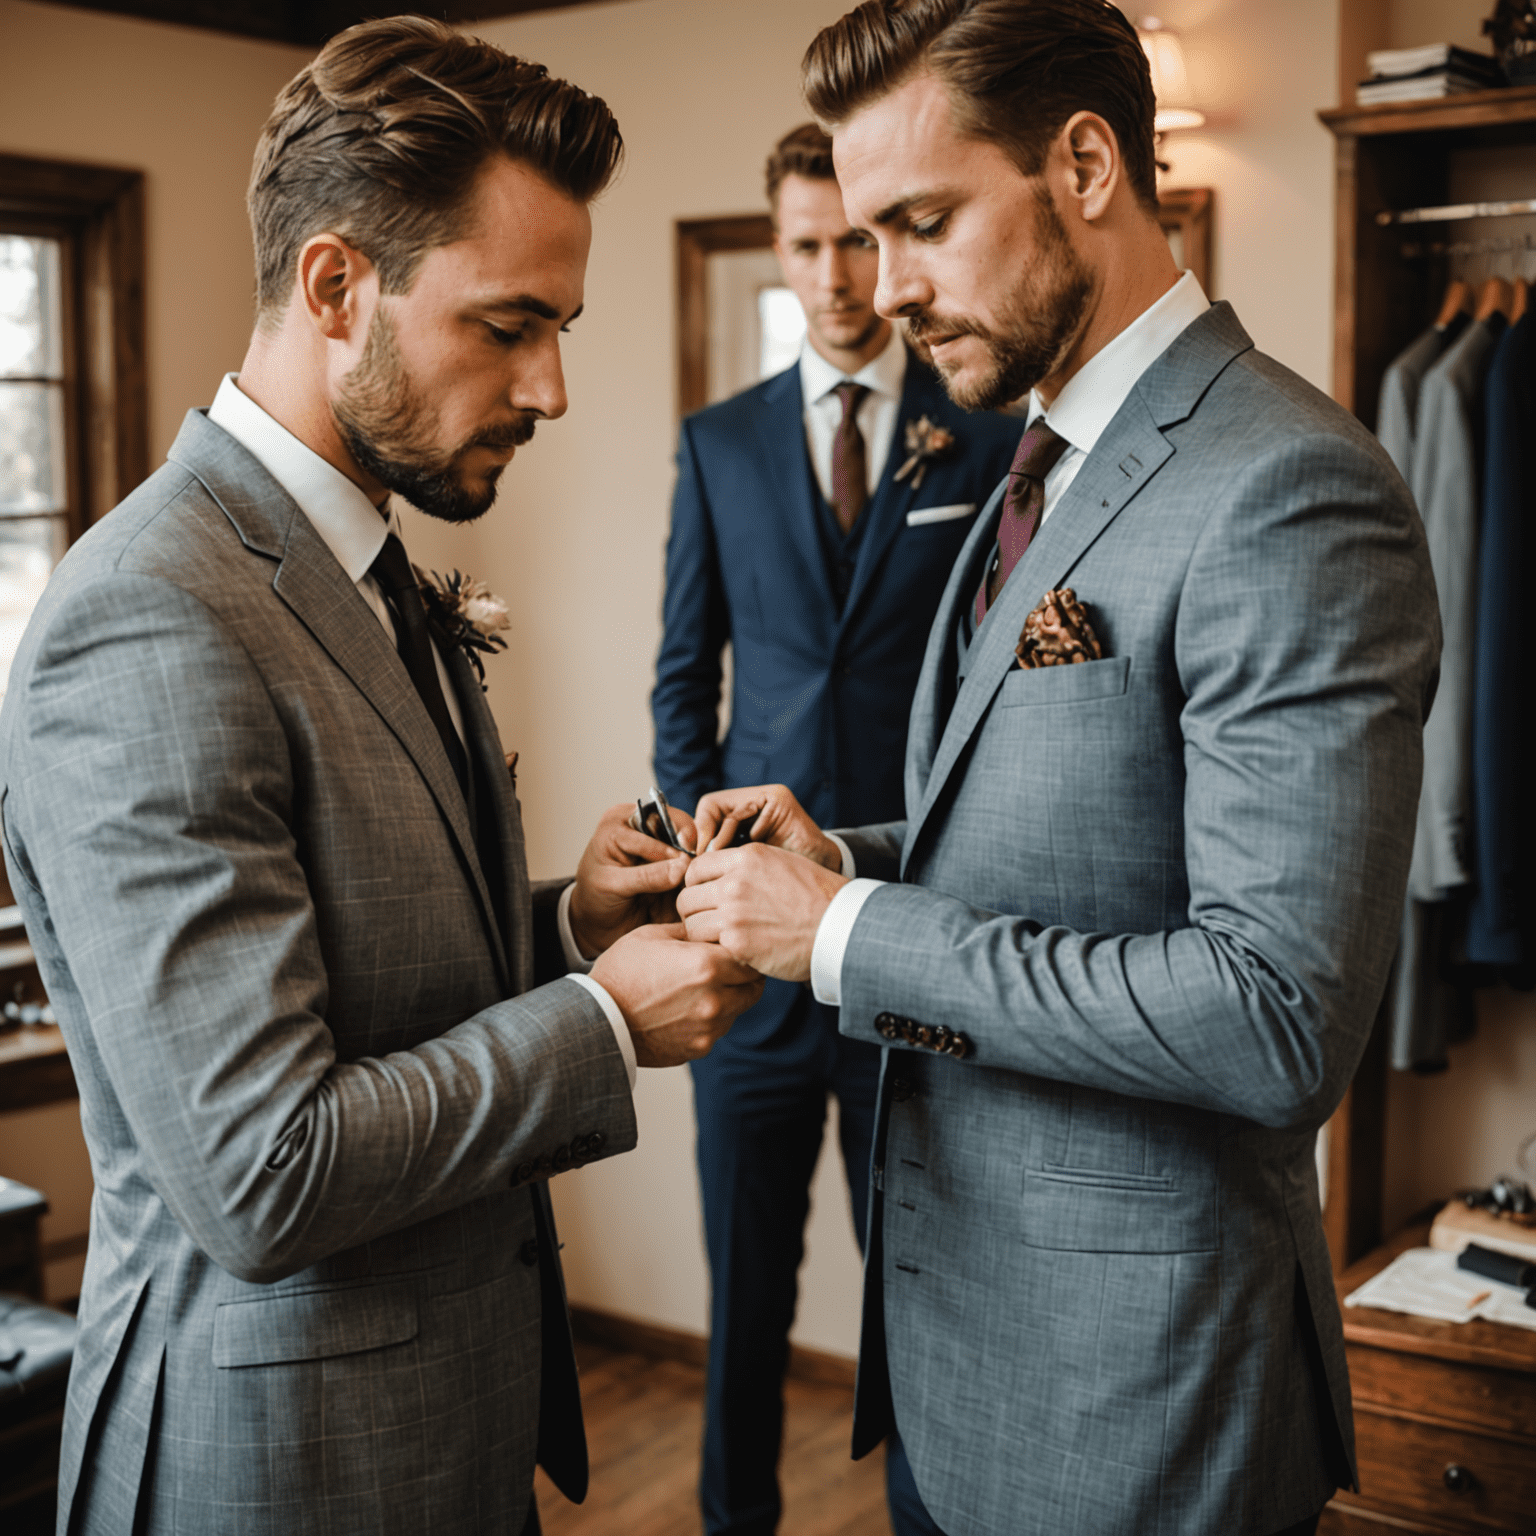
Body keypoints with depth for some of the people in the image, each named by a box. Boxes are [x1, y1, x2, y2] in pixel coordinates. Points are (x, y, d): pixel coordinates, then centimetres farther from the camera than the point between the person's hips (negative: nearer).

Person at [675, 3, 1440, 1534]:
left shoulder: (1288, 492, -21)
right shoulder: (1048, 473, 9)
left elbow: (1279, 1018, -27)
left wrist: (856, 933, -22)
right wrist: (847, 862, -1)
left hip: (1127, 1362, -8)